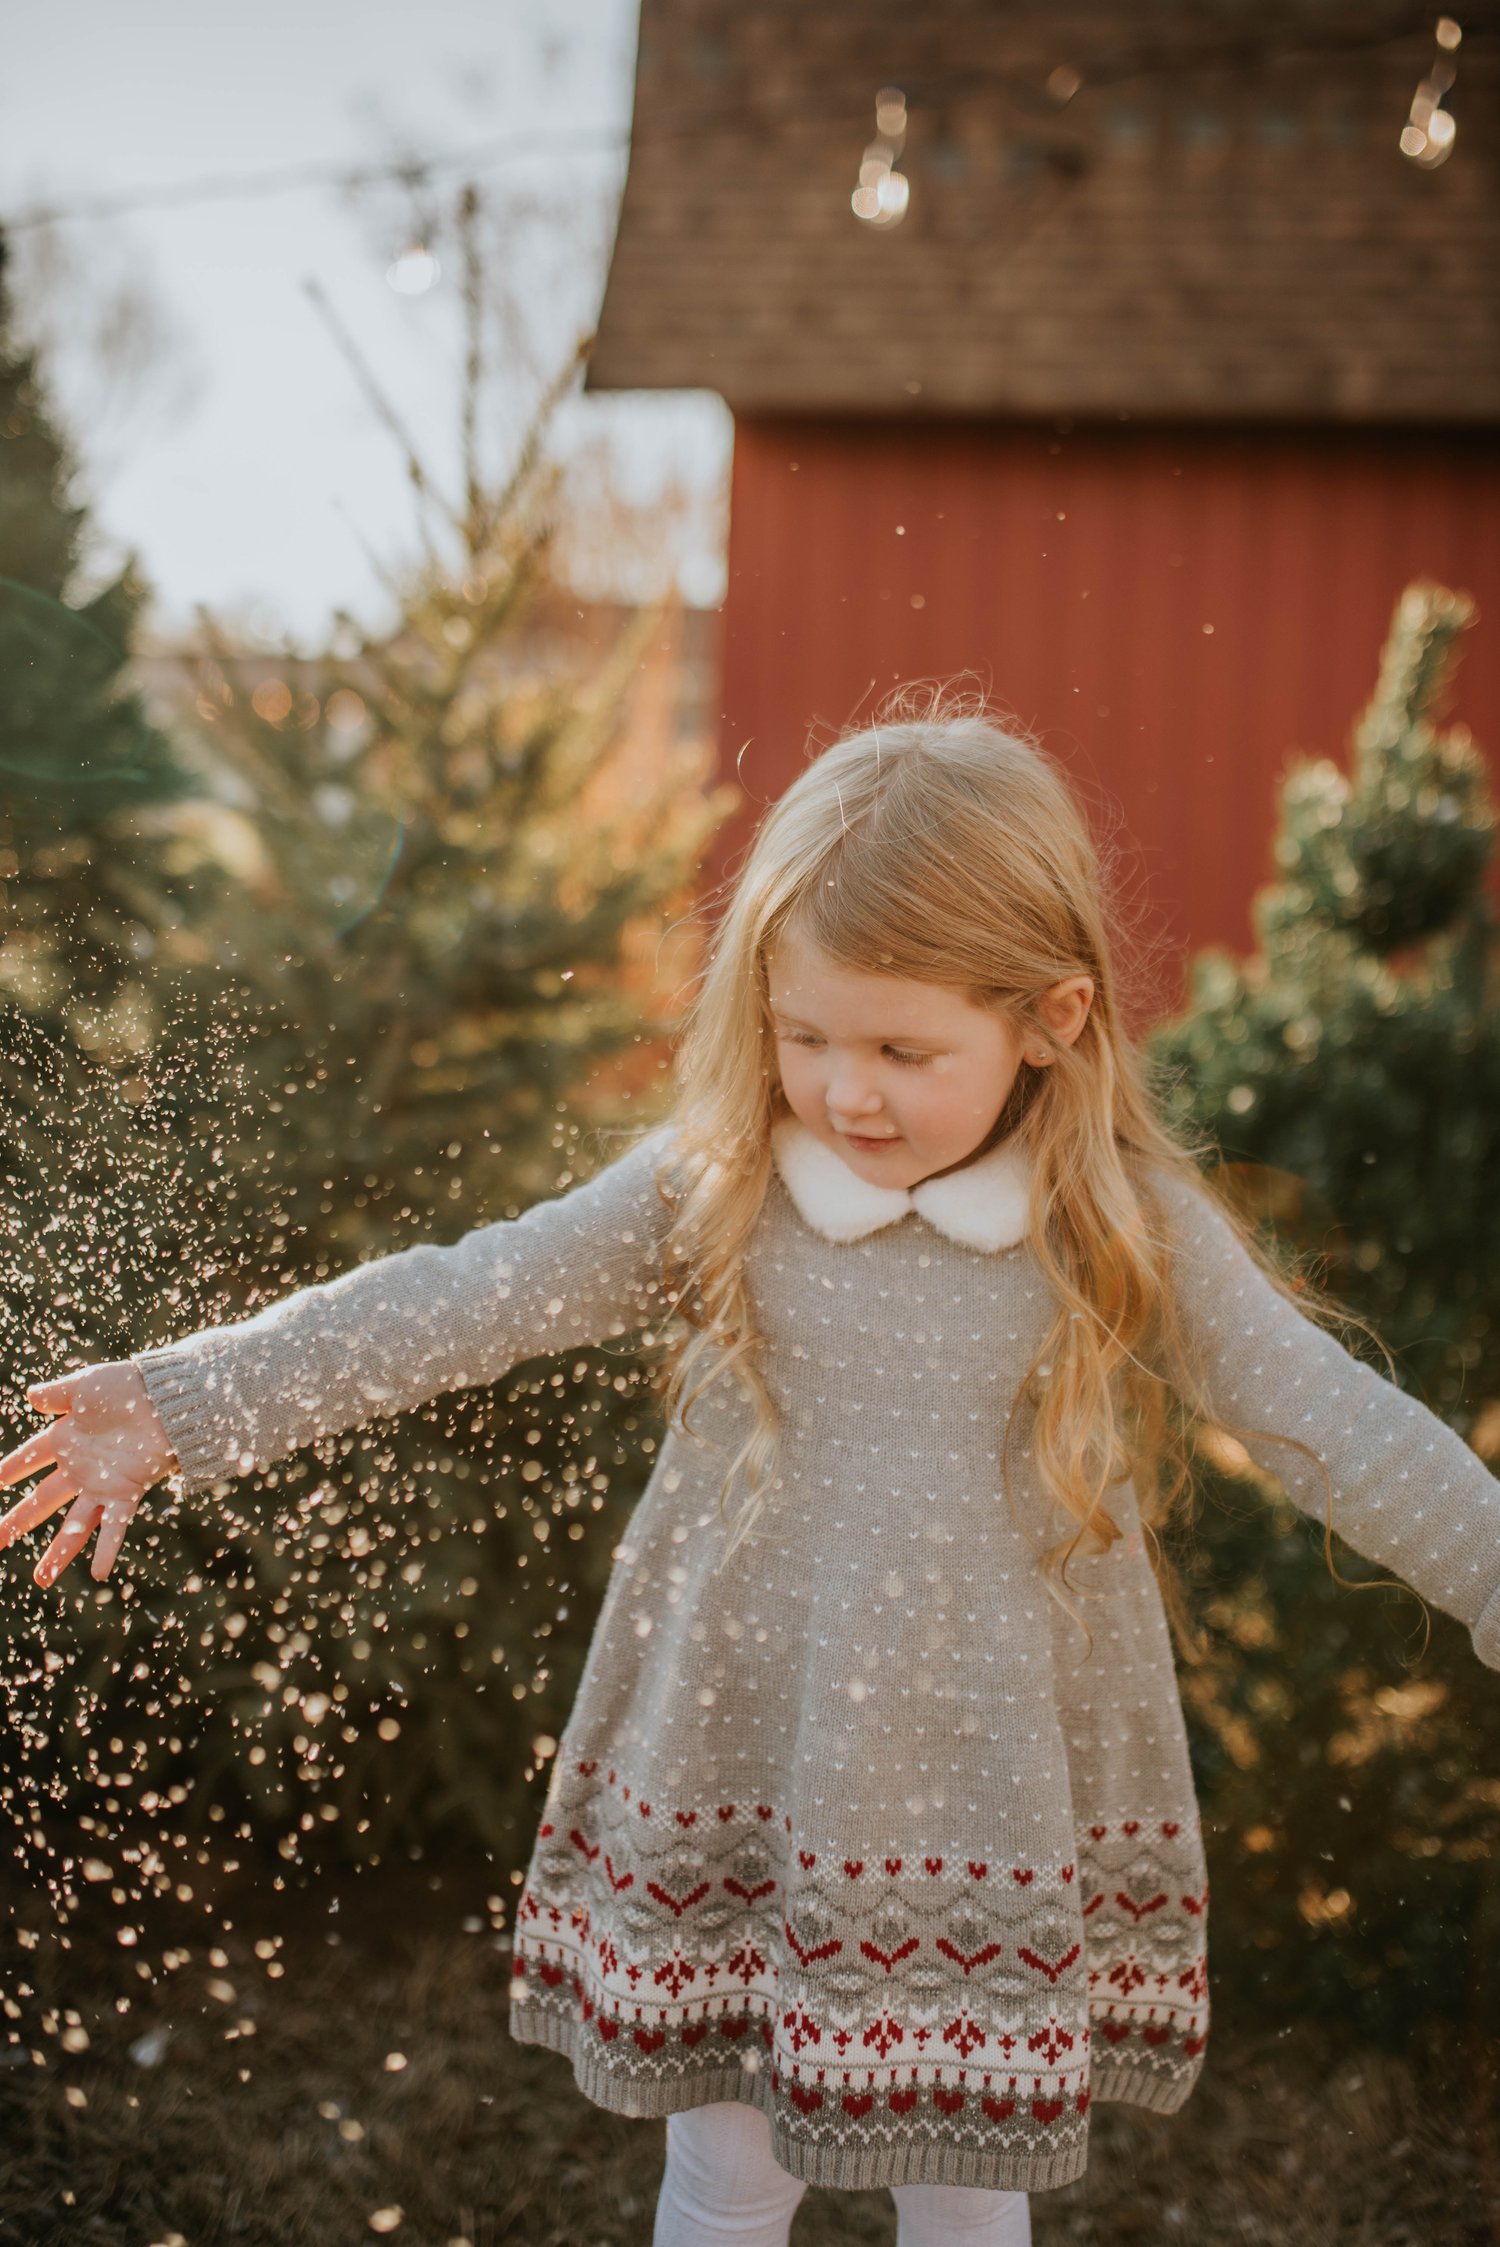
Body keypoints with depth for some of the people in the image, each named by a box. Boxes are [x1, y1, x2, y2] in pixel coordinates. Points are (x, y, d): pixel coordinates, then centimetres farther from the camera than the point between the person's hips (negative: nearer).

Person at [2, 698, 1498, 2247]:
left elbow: (1345, 1433, -6)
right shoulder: (712, 1188, -8)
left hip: (991, 1813, -1)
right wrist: (178, 1407, -14)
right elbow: (450, 1306, -9)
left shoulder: (1132, 1233, -9)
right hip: (734, 1784, 1)